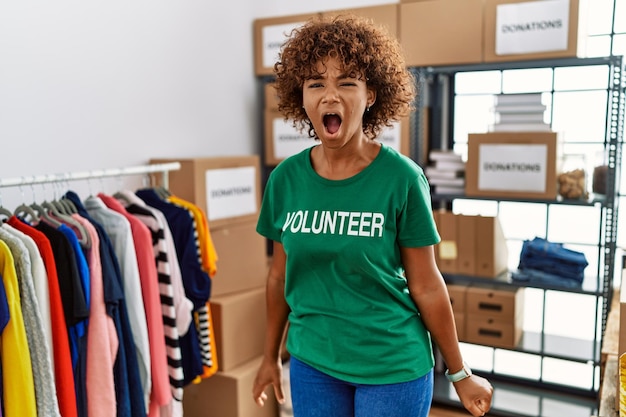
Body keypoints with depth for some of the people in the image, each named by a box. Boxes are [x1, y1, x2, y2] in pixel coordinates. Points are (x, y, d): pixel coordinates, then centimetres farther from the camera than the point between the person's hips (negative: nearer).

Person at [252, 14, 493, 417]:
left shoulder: (401, 177, -15)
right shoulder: (285, 178, -6)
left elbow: (426, 286, -8)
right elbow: (280, 276, 5)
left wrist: (460, 373, 0)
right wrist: (271, 356, 13)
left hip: (394, 367, -3)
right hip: (311, 363, 3)